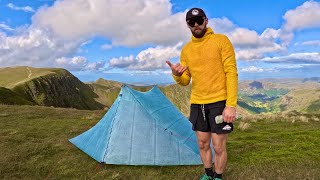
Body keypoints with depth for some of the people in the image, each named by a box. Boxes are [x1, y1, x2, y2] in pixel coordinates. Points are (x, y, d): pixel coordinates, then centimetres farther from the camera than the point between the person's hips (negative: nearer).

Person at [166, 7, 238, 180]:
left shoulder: (221, 40, -6)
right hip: (197, 104, 5)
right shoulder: (186, 49, 8)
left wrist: (231, 105, -18)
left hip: (219, 102, -4)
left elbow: (231, 73, -11)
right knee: (202, 144, 15)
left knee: (219, 146, 3)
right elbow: (185, 81, 8)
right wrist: (176, 75, -17)